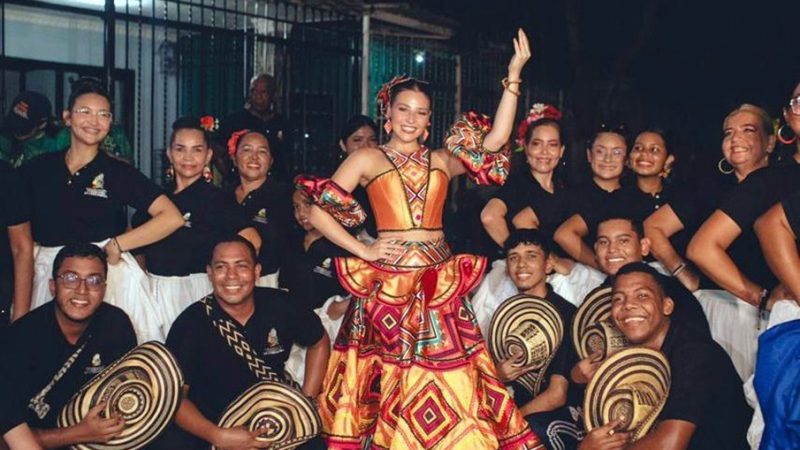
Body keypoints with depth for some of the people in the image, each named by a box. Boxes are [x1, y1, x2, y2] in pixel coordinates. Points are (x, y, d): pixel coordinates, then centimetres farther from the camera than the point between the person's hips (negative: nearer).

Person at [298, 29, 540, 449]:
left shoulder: (442, 160, 15)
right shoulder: (367, 158, 7)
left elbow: (495, 140, 2)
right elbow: (317, 212, 3)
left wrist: (513, 76, -2)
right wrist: (363, 250, -4)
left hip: (439, 285, 2)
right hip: (388, 284, -2)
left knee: (448, 382, -1)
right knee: (390, 382, 2)